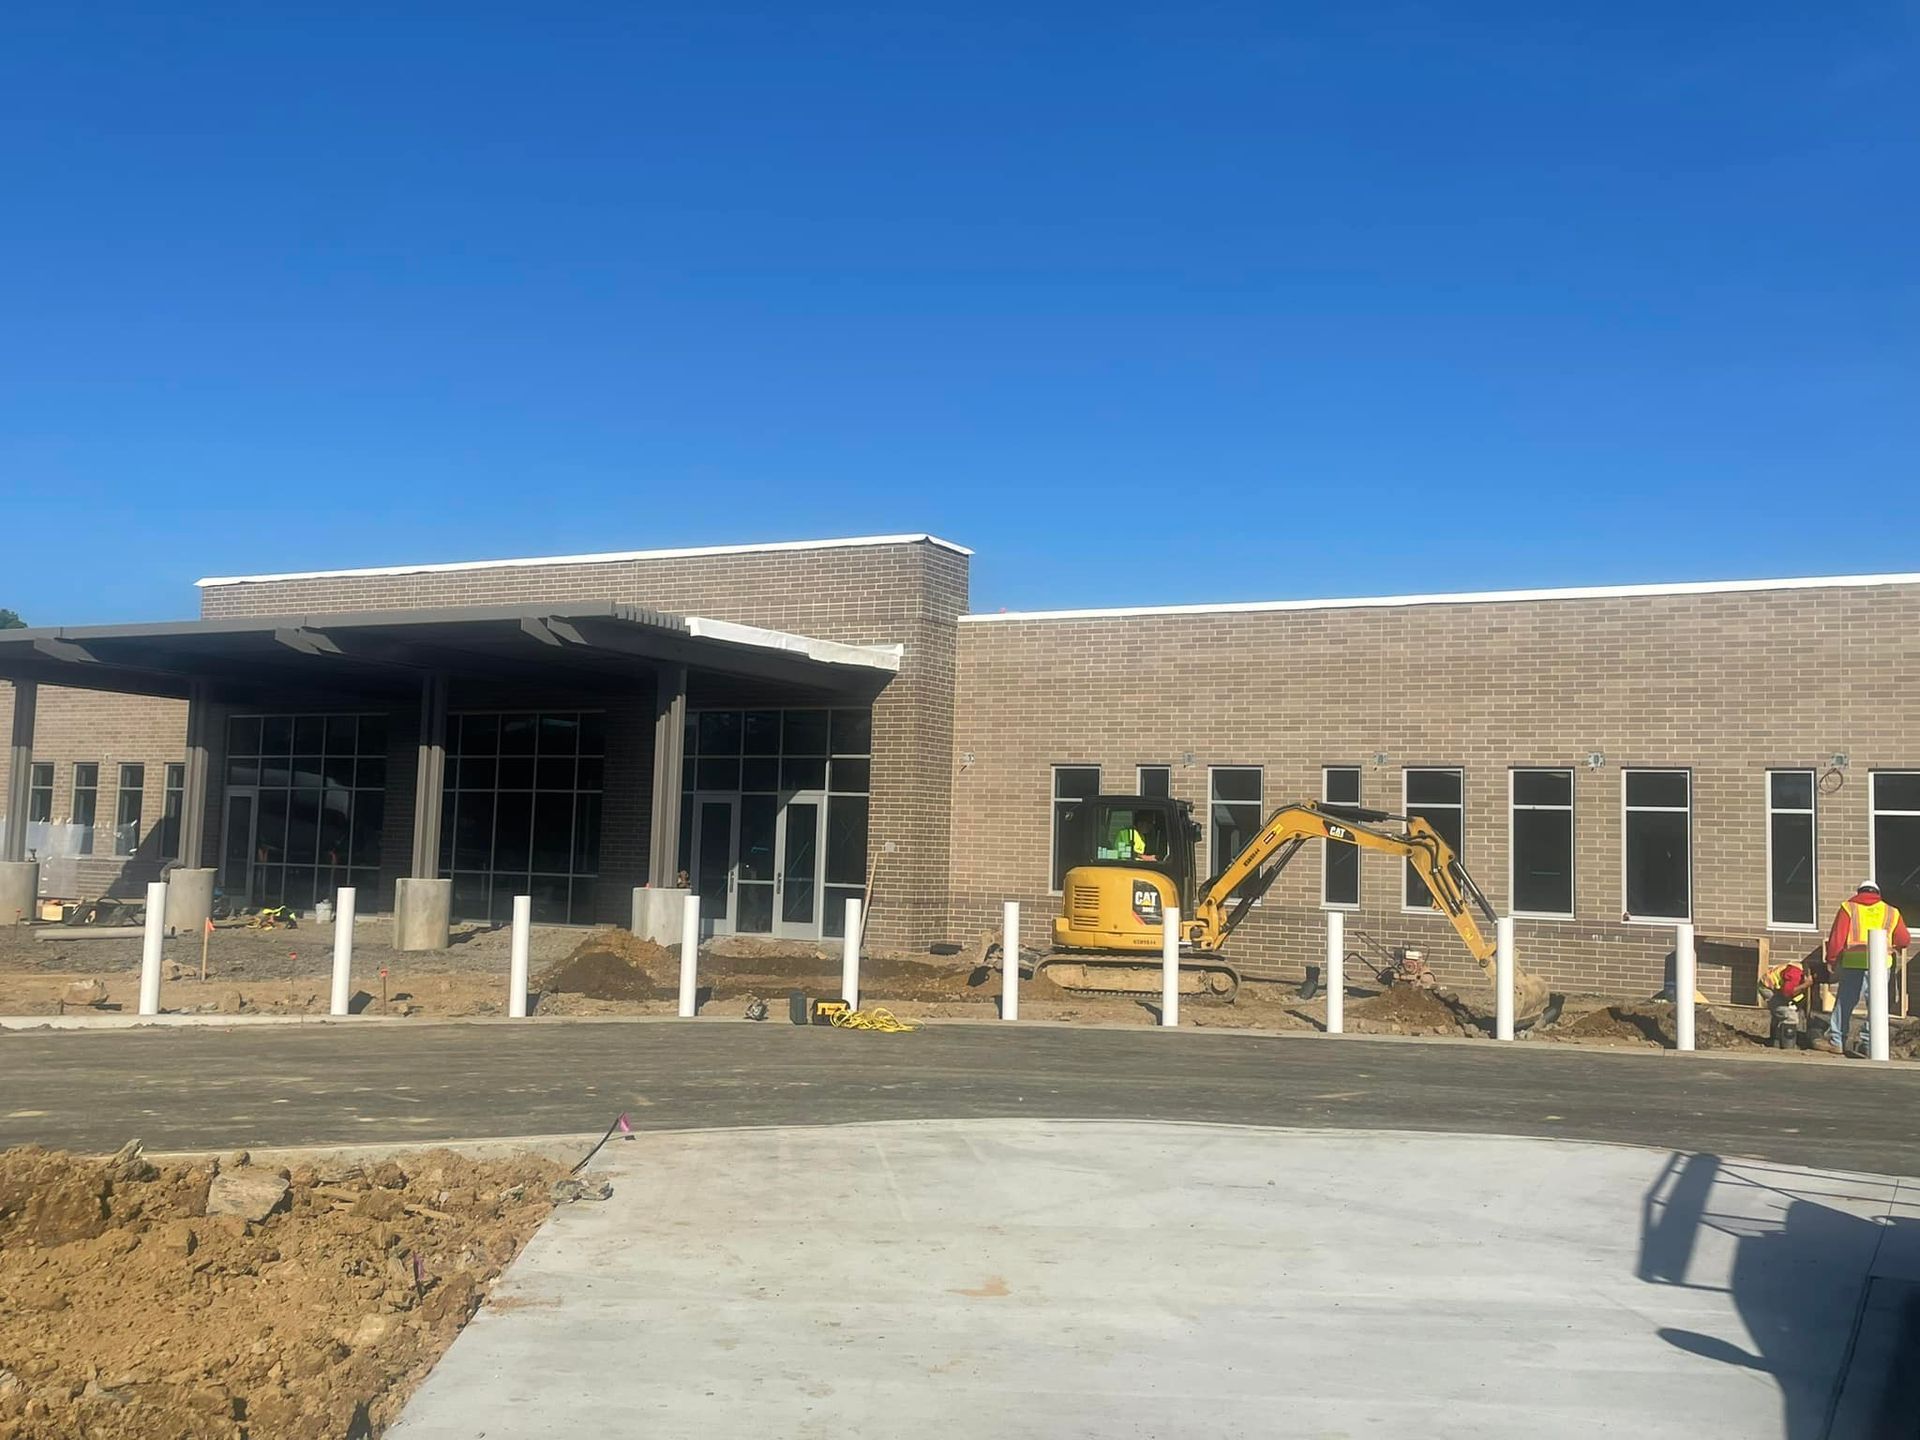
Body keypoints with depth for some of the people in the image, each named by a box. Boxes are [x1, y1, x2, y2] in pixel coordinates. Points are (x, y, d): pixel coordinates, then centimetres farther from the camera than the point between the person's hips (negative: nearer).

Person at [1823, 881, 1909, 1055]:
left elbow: (1837, 936, 0)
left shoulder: (1849, 908, 5)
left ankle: (1836, 1042, 9)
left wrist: (1831, 959, 9)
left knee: (1844, 1003, 7)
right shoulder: (1892, 912, 11)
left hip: (1853, 964, -1)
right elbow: (1903, 940, 13)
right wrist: (1895, 947, 35)